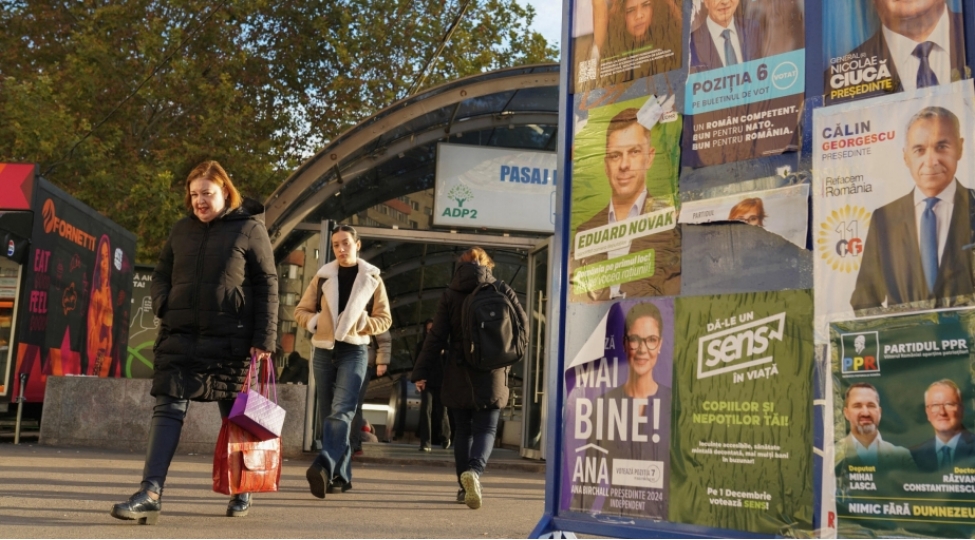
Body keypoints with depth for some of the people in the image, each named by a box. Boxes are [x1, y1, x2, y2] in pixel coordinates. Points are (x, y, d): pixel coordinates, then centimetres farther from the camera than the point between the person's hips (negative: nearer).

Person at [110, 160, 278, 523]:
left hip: (230, 340, -4)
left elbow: (267, 286, -5)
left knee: (235, 415, 7)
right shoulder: (182, 230, 13)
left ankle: (242, 490, 23)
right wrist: (164, 306, -1)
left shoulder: (250, 228, -1)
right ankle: (151, 493, -10)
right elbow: (161, 274, 22)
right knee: (168, 408, -7)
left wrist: (264, 339, -12)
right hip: (180, 336, 4)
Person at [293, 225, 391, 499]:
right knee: (327, 413, 6)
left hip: (354, 352, -3)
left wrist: (357, 324, -11)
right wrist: (316, 321, -7)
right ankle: (341, 474, 15)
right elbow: (301, 310, 12)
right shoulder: (323, 276, 9)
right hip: (323, 350, 4)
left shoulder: (372, 279, 4)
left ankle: (324, 467, -32)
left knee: (341, 411, -19)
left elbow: (384, 319, 4)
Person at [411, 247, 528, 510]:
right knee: (486, 429, 0)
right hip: (492, 374, -1)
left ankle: (464, 487, 14)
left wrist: (422, 372, 0)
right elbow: (522, 323, 5)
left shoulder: (450, 294, 0)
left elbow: (436, 337, -3)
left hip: (458, 374, 1)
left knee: (463, 430, 12)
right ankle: (474, 469, -27)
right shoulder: (501, 290, 1)